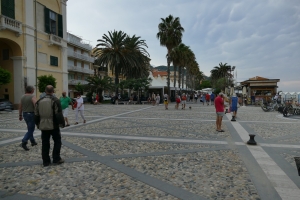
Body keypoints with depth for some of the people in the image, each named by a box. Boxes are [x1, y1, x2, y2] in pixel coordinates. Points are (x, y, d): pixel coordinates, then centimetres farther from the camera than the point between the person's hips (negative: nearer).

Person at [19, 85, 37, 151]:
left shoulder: (23, 97, 7)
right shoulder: (32, 96, -15)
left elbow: (20, 107, 12)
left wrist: (20, 115, 21)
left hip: (25, 114, 8)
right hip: (31, 114, -8)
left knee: (30, 128, 20)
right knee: (30, 130, -3)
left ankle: (33, 141, 27)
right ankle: (24, 143, -14)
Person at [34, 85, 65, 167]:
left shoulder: (39, 101, 6)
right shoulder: (55, 100, -11)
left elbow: (36, 115, 11)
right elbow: (59, 114, -15)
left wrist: (38, 124, 23)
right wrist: (62, 123, -4)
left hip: (43, 126, 5)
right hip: (54, 126, -5)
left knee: (45, 144, 10)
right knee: (57, 141, 9)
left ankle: (46, 161, 15)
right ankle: (56, 159, 9)